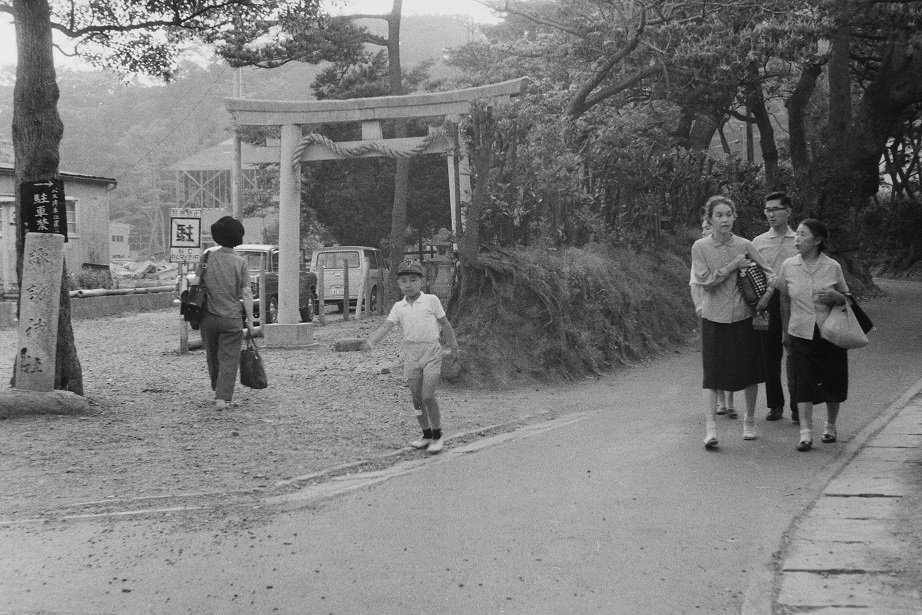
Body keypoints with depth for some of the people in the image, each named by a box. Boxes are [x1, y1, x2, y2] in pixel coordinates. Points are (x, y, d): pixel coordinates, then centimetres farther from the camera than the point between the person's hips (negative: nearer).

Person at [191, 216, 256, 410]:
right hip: (231, 318, -3)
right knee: (229, 359, 2)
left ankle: (218, 392, 32)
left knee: (213, 356, 19)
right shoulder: (240, 263, -7)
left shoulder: (208, 256, -1)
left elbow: (195, 283, 1)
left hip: (208, 317, 3)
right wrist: (250, 322, -3)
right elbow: (246, 294, -8)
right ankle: (222, 398, -9)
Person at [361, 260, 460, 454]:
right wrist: (370, 342, -22)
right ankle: (426, 435, 21)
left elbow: (444, 324, 7)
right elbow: (386, 326, -5)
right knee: (416, 398, 7)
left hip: (431, 351, -4)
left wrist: (453, 346, 11)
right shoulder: (399, 307, 6)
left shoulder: (431, 301, -1)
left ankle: (438, 435, 3)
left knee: (428, 396, -13)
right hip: (410, 352, 4)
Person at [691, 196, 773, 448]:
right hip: (714, 318, -2)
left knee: (750, 371, 9)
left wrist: (765, 296, -11)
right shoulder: (700, 247, -3)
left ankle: (749, 422, 26)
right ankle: (710, 428, -11)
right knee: (712, 373, -8)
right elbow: (705, 282, -11)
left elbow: (769, 273, 6)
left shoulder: (745, 246, 1)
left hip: (744, 316, 2)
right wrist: (732, 266, -14)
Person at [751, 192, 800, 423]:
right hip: (767, 302, 2)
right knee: (770, 356, 7)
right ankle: (775, 404, 19)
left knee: (795, 357, -1)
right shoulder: (758, 242, 8)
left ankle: (797, 407, 9)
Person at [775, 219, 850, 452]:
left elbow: (846, 298, 8)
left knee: (832, 382, 7)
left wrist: (835, 297, -15)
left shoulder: (833, 267, -5)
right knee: (803, 382, -8)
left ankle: (830, 426, 28)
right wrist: (786, 332, 12)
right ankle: (806, 433, -7)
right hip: (800, 334, 0)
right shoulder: (788, 266, -2)